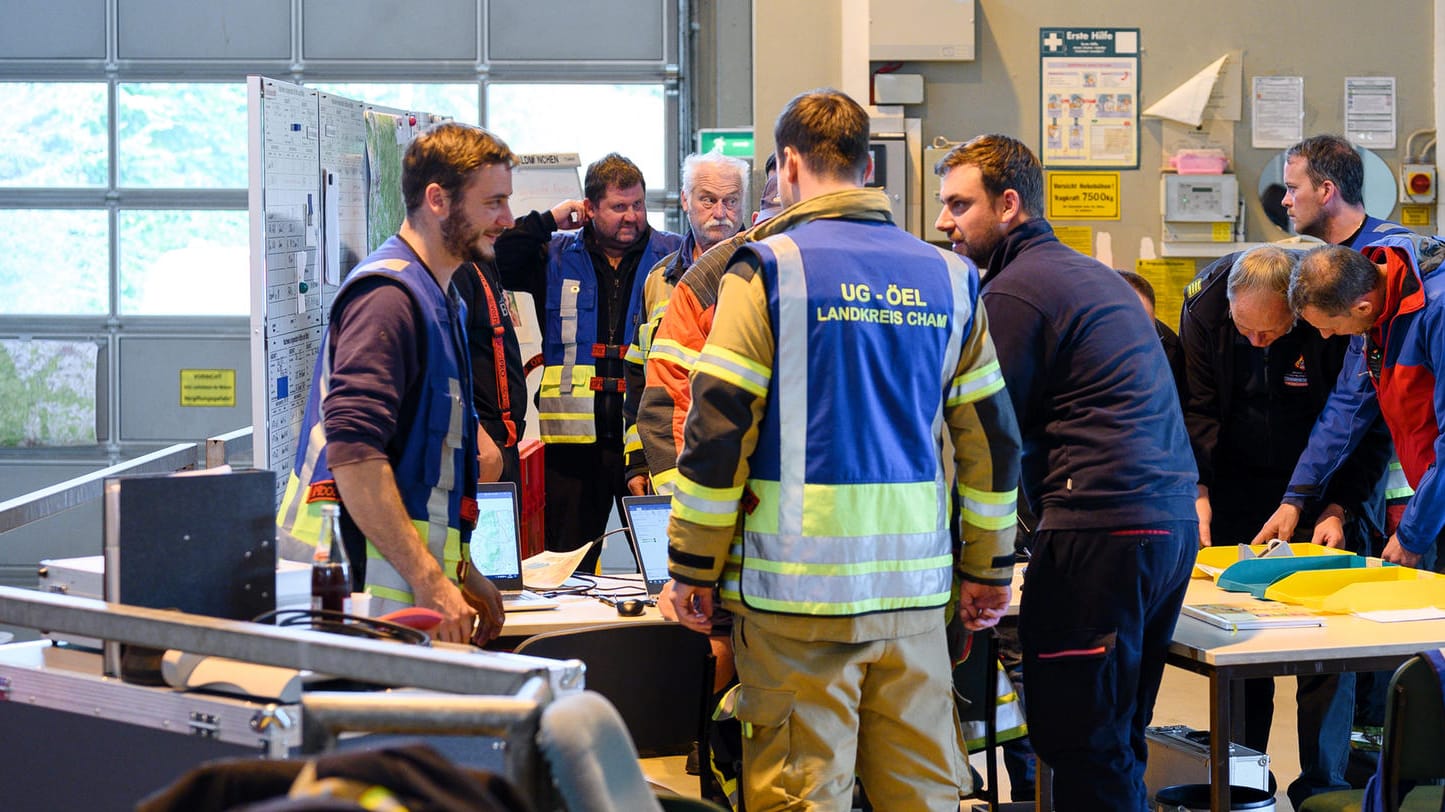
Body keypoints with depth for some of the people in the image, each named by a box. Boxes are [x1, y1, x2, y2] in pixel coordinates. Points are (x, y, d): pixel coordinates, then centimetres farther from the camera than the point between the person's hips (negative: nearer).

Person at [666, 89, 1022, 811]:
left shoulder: (768, 269, -4)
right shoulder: (947, 277, 9)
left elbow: (717, 432, -8)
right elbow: (990, 439, 12)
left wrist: (692, 570, -1)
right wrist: (987, 570, 20)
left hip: (800, 587, -4)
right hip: (915, 588, 4)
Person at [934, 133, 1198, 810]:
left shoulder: (1013, 292, -8)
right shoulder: (1094, 275, 22)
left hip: (1102, 527, -10)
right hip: (1173, 520, 10)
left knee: (1082, 747, -6)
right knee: (1118, 740, 16)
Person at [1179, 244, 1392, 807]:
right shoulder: (1204, 306, -17)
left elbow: (1372, 424, -15)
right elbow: (1197, 407, -8)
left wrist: (1340, 509, -21)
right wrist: (1198, 491, -20)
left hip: (1329, 485, -2)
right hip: (1240, 483, 2)